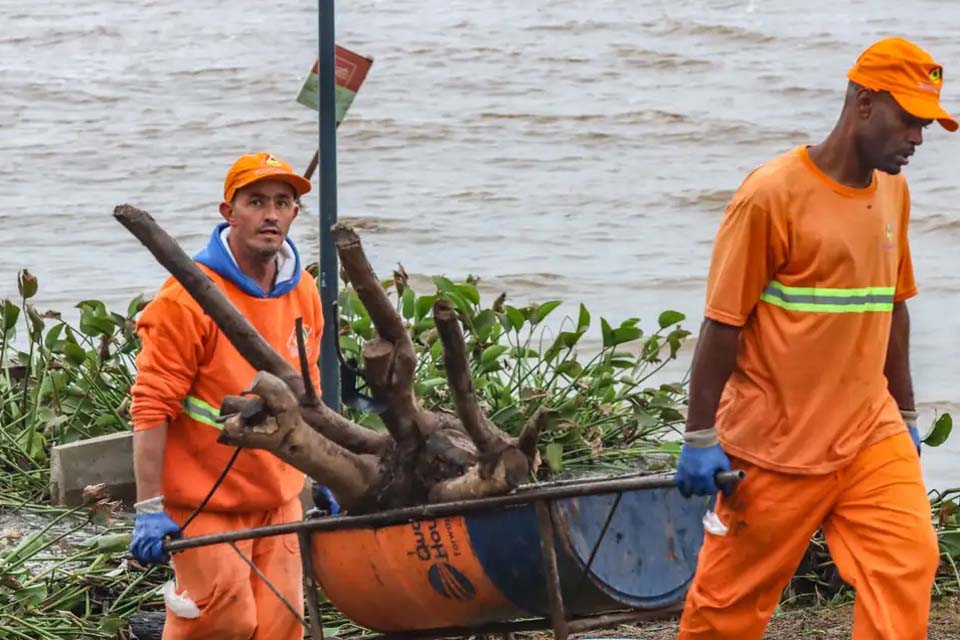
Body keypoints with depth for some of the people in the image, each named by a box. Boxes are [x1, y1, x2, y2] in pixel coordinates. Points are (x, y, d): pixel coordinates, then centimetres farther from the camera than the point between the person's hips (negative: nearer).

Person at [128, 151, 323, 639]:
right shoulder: (188, 297, -15)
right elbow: (152, 407, -16)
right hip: (204, 502, -6)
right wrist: (150, 508, -20)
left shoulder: (304, 293, 6)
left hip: (279, 498, 6)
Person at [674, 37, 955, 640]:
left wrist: (906, 416, 21)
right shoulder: (772, 194, -14)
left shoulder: (893, 192, 7)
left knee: (909, 562, -11)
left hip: (870, 435, 6)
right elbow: (723, 323, -12)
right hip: (777, 444, -6)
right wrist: (700, 439, -11)